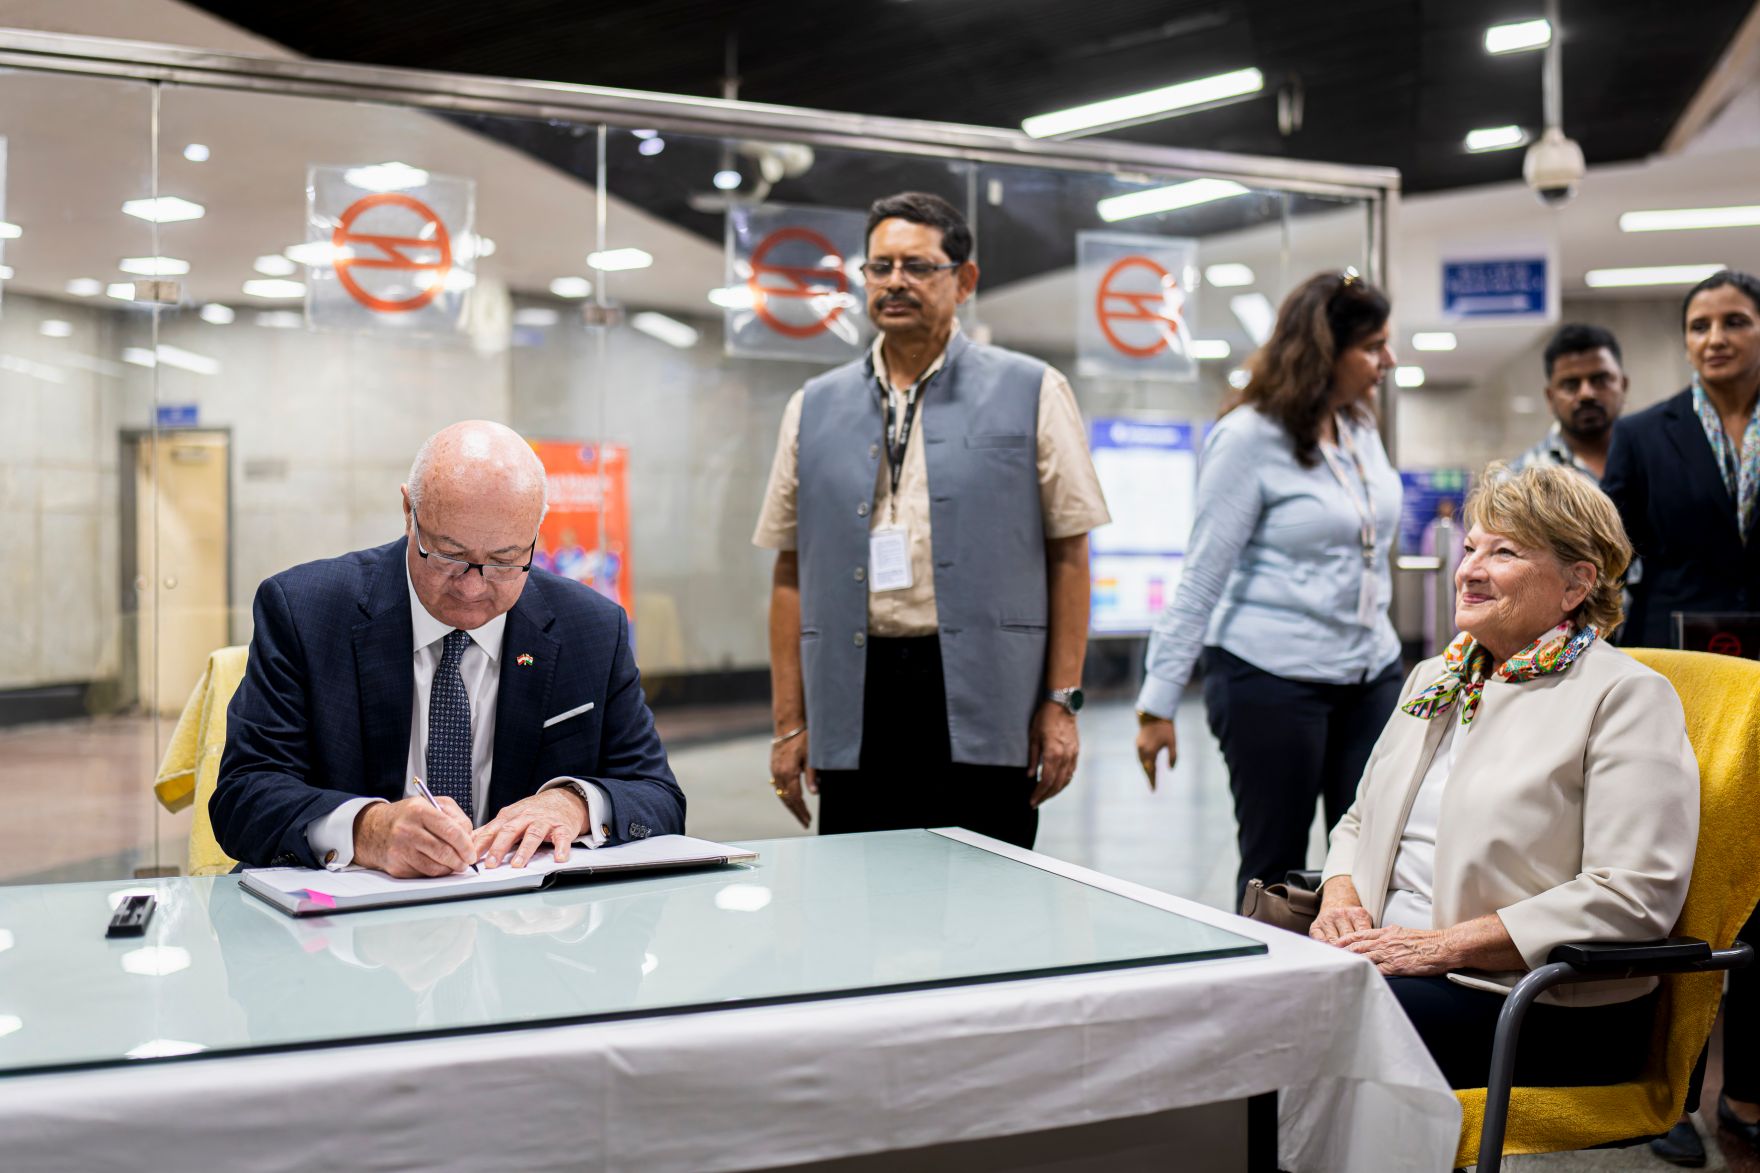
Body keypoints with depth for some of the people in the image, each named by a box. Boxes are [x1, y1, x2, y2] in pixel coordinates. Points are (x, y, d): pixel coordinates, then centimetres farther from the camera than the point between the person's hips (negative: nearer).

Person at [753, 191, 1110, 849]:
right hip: (855, 709, 2)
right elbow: (792, 570, 11)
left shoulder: (1032, 393, 4)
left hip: (982, 702, -2)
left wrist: (1062, 702, -5)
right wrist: (788, 724, 6)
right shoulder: (814, 410, 12)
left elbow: (1068, 553, 2)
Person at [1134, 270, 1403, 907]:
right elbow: (1200, 580, -11)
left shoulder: (1362, 428, 9)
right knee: (1276, 868, 3)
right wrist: (1158, 704, -12)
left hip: (1369, 677, 6)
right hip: (1272, 680, -6)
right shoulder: (1250, 437, -12)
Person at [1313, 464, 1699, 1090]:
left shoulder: (1627, 698, -5)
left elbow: (1632, 897, -15)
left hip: (1551, 1011, -6)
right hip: (1387, 953, 7)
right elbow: (1361, 820, 25)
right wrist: (1340, 902, 1)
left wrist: (1445, 945, -17)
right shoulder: (1436, 677, 18)